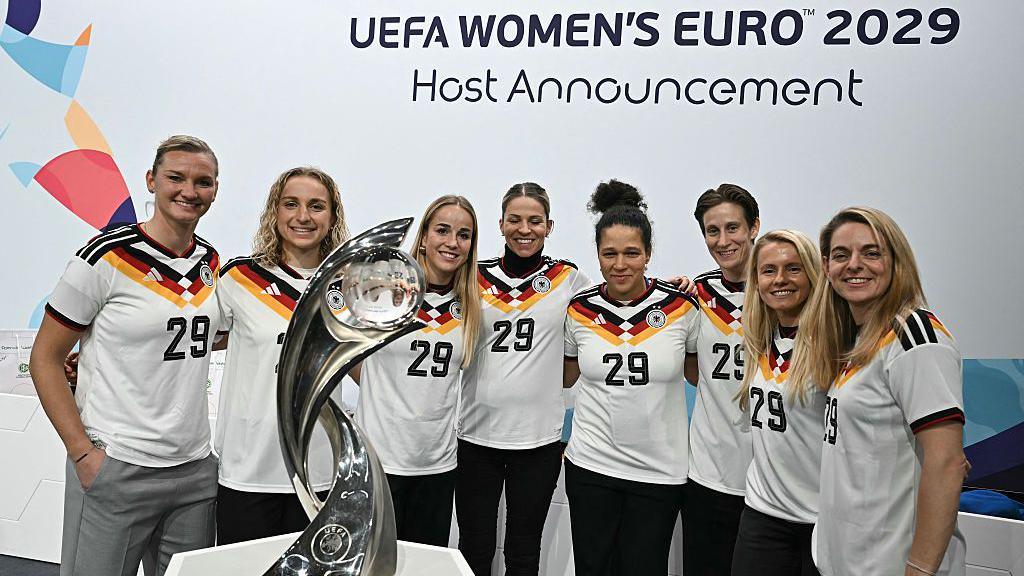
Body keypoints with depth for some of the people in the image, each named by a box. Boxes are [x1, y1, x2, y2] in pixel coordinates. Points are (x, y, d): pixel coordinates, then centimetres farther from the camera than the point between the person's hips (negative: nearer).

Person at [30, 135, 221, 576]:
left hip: (197, 469, 5)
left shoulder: (212, 262, 6)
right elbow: (44, 360, -6)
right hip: (115, 470, -5)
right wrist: (82, 453, -12)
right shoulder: (108, 257, -10)